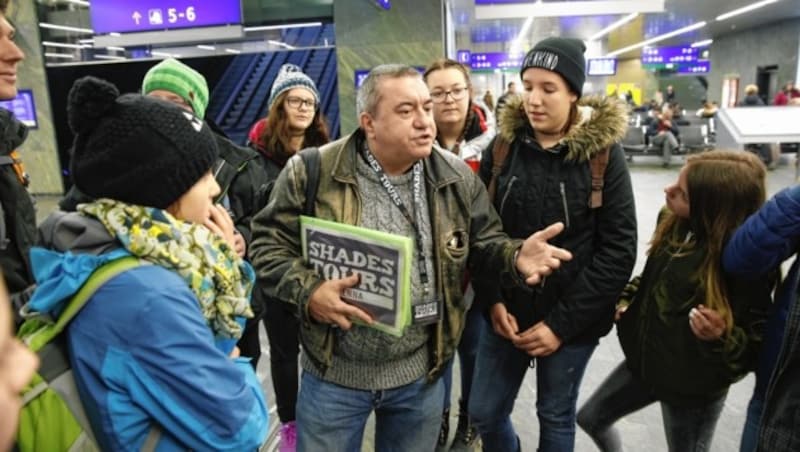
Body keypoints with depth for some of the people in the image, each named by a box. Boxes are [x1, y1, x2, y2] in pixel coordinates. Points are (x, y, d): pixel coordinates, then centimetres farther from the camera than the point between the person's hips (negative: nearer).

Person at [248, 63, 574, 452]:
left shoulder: (456, 177, -3)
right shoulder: (313, 172, -12)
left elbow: (483, 244, 5)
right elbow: (268, 242, -5)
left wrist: (515, 256, -17)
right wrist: (308, 292, -22)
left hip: (421, 374, 2)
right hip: (334, 374, -1)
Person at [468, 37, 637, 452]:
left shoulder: (603, 152, -9)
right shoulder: (505, 144, -3)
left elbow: (618, 249, -10)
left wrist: (562, 322, -13)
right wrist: (492, 299, -8)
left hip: (570, 321, -2)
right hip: (508, 312, 3)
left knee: (556, 417, 15)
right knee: (484, 413, 13)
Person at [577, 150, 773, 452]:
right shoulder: (674, 222, -8)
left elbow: (757, 343, -19)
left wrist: (721, 338, -38)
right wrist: (627, 299, -2)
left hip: (694, 385, -7)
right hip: (647, 360, 7)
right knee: (591, 418, 20)